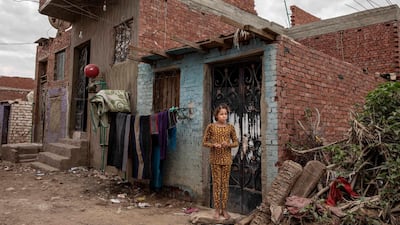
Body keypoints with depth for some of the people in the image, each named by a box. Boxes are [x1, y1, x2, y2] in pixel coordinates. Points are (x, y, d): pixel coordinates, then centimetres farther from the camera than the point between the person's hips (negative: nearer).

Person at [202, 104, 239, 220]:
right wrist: (213, 145, -19)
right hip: (215, 158, -1)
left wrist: (228, 144, -15)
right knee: (216, 183, 3)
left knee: (225, 183, 6)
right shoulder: (211, 126, -3)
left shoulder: (230, 127, 1)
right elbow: (204, 142, 0)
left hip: (226, 159, 1)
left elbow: (236, 142, 6)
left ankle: (224, 209, 17)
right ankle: (217, 210, 13)